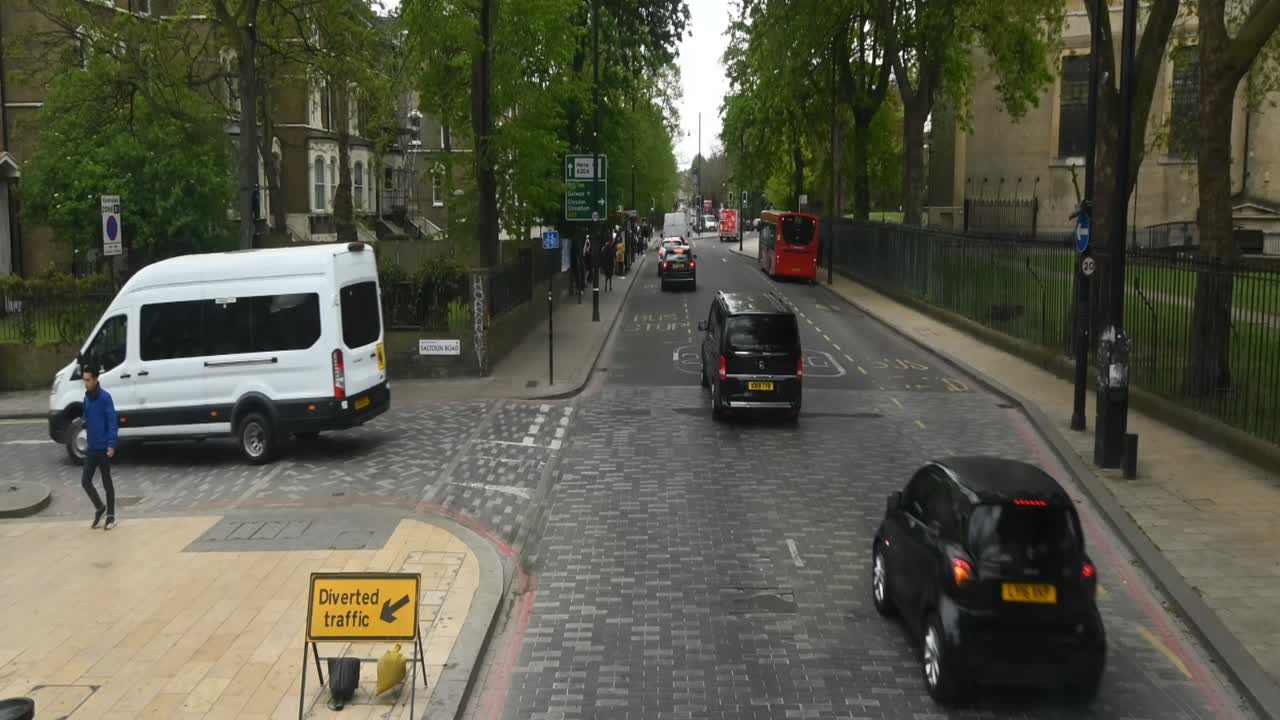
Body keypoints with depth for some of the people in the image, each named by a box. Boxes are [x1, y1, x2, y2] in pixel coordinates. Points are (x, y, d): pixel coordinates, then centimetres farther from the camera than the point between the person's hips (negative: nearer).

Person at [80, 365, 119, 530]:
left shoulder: (105, 397, -13)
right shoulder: (87, 398, 8)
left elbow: (113, 421, -16)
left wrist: (111, 444, -21)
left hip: (104, 447, -6)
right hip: (91, 447, 6)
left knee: (106, 482, 3)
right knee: (85, 481, 2)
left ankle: (110, 516, 15)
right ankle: (99, 508, 23)